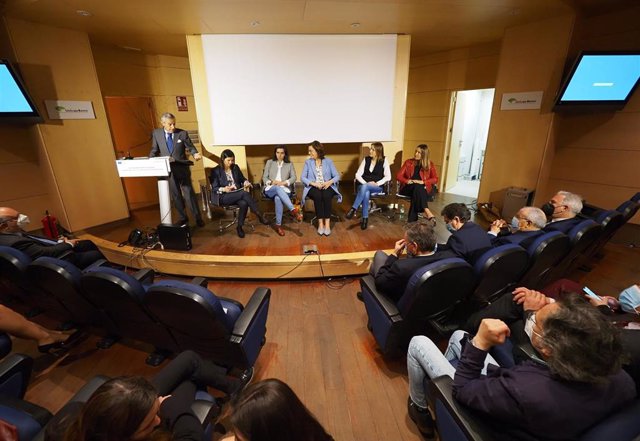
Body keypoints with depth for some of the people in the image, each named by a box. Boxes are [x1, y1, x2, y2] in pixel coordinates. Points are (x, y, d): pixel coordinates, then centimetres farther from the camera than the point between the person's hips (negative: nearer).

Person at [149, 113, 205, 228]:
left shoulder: (182, 133, -4)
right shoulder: (156, 133, 2)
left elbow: (190, 147, 1)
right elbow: (154, 150, 9)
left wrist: (195, 154, -21)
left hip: (182, 169, -2)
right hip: (167, 170, 3)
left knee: (189, 193, 0)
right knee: (175, 195, 11)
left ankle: (198, 218, 11)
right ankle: (182, 217, 25)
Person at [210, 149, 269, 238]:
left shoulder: (236, 167, 12)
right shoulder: (216, 171, -2)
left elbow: (242, 179, 19)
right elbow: (214, 189, -5)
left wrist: (246, 182, -5)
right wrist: (224, 189, -26)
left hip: (238, 195, 5)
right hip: (223, 197, -4)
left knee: (244, 203, -33)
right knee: (244, 193, -33)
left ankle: (239, 227, -18)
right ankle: (259, 215, -27)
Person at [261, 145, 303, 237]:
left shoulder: (289, 164, 18)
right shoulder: (269, 162, 18)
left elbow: (293, 178, 5)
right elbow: (264, 178, 12)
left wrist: (284, 182, -14)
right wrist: (272, 182, -10)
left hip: (284, 190, 0)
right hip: (270, 189, 0)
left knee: (278, 198, -38)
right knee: (278, 188, -39)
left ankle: (278, 225, -36)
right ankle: (293, 210, -49)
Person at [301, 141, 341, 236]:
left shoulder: (328, 161, 8)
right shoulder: (308, 162, 8)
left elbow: (337, 176, 4)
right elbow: (303, 177, -1)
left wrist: (329, 182, -17)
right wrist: (314, 183, -17)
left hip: (327, 186, 0)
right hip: (313, 187, 0)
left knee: (326, 196, -34)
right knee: (318, 196, -34)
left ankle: (327, 223, -32)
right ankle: (320, 223, -29)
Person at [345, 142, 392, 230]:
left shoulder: (384, 161, 2)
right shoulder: (366, 159, 8)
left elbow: (388, 177, -3)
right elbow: (358, 174, 3)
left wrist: (376, 183, -15)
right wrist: (366, 183, -14)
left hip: (378, 187, -2)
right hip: (364, 185, 2)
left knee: (364, 187, -37)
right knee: (366, 193, -36)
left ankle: (353, 209, -35)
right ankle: (365, 218, -32)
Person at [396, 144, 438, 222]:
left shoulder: (430, 164, 8)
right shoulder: (408, 162, 10)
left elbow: (435, 179, 1)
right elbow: (399, 176, 6)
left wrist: (423, 182, -16)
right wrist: (407, 181, -15)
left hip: (423, 189, 0)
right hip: (408, 188, 0)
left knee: (417, 188, -36)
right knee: (416, 187, -35)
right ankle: (426, 211, -47)